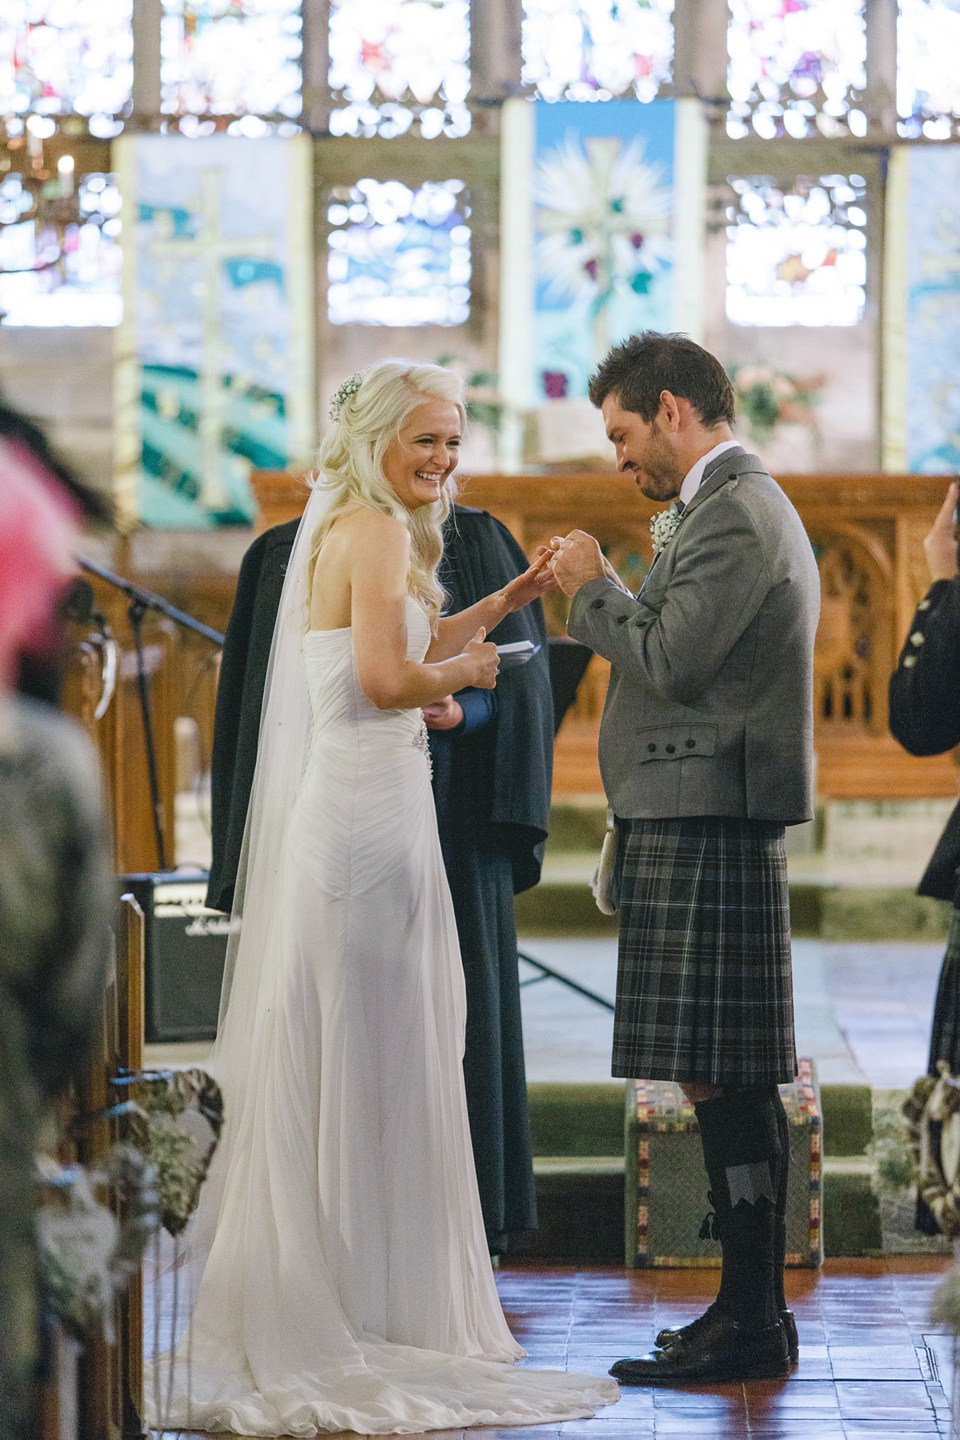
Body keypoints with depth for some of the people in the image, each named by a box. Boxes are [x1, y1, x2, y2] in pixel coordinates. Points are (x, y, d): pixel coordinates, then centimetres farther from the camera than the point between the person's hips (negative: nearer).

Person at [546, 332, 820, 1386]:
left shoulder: (735, 512, -12)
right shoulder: (739, 508, 21)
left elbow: (673, 659, -18)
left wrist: (594, 586, -5)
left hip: (706, 826, -11)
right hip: (703, 825, 11)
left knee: (719, 1077, -10)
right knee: (728, 1081, 11)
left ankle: (750, 1324, -8)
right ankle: (752, 1309, 15)